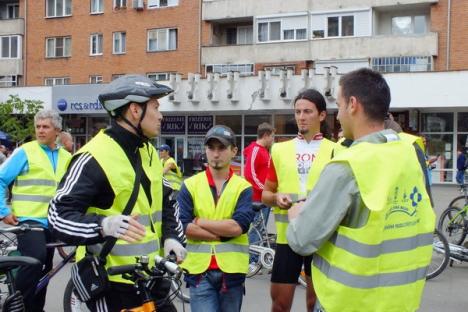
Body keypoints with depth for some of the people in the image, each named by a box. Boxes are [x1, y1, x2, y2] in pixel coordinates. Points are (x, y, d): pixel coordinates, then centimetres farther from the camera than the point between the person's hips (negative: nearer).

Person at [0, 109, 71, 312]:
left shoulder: (66, 158, 9)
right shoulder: (25, 152, -6)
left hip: (51, 222, 6)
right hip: (28, 219, -5)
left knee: (44, 268, 12)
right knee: (36, 256, -27)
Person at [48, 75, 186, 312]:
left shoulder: (148, 152, 12)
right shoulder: (94, 158, -17)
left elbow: (166, 200, 19)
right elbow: (59, 215, -20)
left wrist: (172, 236, 1)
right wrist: (103, 225, -37)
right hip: (112, 282, -8)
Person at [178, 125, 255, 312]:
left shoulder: (243, 187, 2)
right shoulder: (190, 185, 2)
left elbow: (239, 226, -13)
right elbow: (182, 227, -9)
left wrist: (199, 222, -9)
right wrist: (224, 233, -12)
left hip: (231, 269, 1)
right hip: (199, 269, -1)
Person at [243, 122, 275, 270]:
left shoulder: (264, 150, 17)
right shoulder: (255, 150, -13)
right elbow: (249, 173, -21)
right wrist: (263, 188, -18)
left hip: (265, 197, 10)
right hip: (257, 197, -10)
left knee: (261, 229, 13)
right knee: (256, 229, -7)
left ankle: (259, 258, 20)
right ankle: (251, 260, -3)